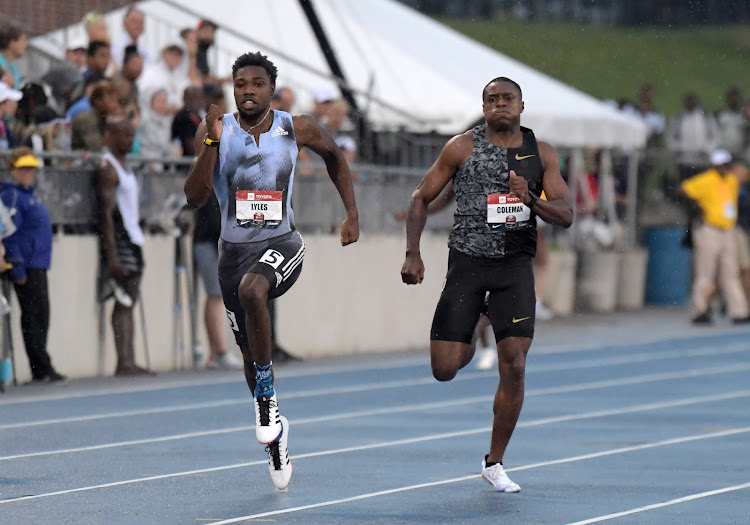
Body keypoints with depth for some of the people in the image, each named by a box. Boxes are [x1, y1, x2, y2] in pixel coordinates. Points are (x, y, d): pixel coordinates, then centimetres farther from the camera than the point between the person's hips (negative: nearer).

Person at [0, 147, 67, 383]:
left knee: (41, 316, 10)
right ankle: (41, 369, -6)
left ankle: (42, 370, 14)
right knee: (33, 315, -7)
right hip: (26, 267, -9)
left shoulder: (29, 195, 18)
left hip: (37, 266, 9)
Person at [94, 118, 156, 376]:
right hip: (118, 241, -9)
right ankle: (124, 363, -13)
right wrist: (112, 257, -23)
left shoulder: (122, 166, 19)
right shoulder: (107, 169, -11)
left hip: (133, 238, 9)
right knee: (123, 304, -11)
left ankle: (129, 363, 5)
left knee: (129, 302, 6)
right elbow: (106, 214, -18)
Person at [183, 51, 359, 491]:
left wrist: (352, 214, 11)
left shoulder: (297, 128, -4)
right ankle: (275, 433, 35)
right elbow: (195, 197, -14)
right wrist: (211, 144, -25)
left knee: (252, 290, -37)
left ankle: (267, 396, -23)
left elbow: (335, 156, 16)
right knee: (250, 354, 11)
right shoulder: (216, 131, -6)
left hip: (282, 244, -3)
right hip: (235, 248, 3)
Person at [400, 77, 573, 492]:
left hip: (515, 266, 1)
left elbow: (566, 215, 1)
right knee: (444, 370, -7)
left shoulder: (541, 154, 5)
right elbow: (421, 198, 5)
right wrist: (412, 253, -6)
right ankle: (469, 342, 33)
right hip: (467, 260, -1)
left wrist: (530, 199, -19)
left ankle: (494, 463, 6)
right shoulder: (462, 147, 0)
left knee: (514, 366, -9)